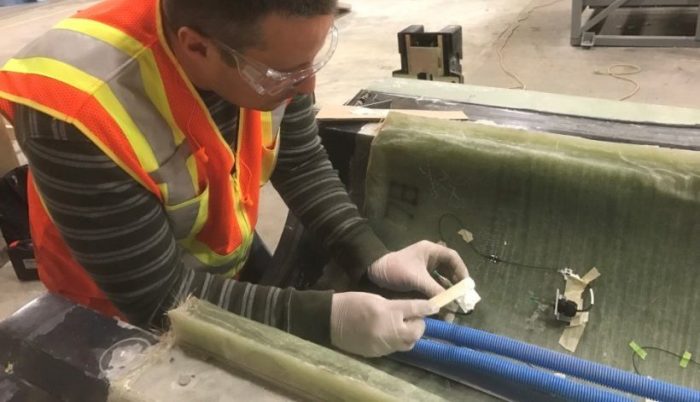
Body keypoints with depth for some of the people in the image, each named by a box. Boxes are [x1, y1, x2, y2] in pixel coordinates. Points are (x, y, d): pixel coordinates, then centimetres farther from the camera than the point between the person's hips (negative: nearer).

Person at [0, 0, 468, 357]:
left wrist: (372, 257, -21)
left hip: (233, 263, 4)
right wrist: (327, 318, -35)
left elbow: (301, 164, -10)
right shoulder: (79, 111, -37)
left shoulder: (270, 49, -23)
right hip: (129, 314, -4)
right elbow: (160, 297, -30)